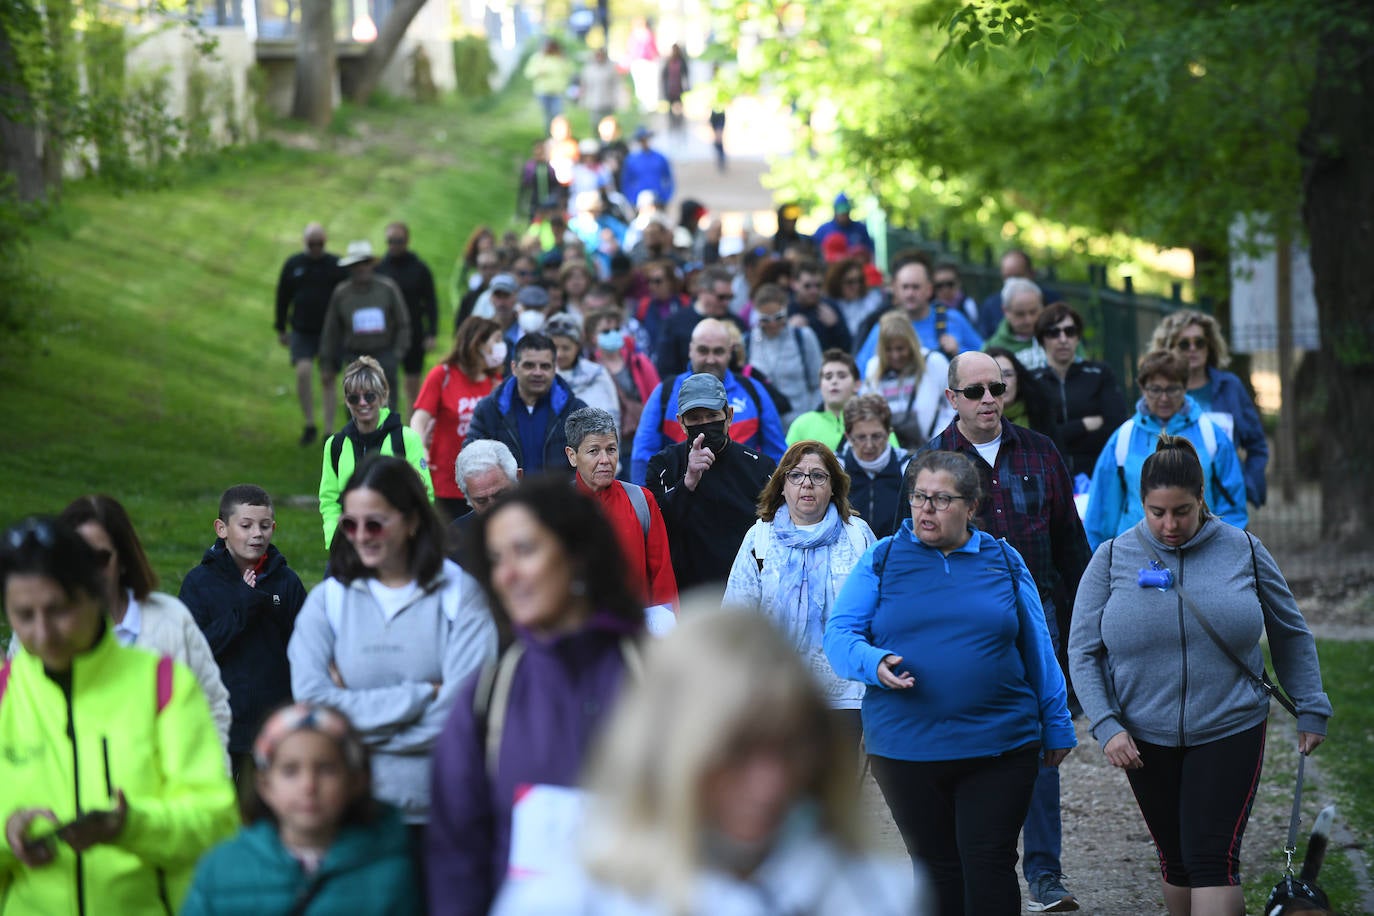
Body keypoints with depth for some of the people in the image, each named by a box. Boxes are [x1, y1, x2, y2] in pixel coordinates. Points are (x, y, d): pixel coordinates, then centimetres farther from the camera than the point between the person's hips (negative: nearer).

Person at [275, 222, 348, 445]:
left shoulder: (336, 266, -1)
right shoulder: (293, 265, 3)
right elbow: (282, 298, 10)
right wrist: (281, 330, 10)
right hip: (302, 332, 1)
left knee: (328, 380, 1)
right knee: (302, 372, -18)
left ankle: (328, 433, 6)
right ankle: (309, 425, -3)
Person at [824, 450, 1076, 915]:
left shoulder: (1004, 562, 8)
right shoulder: (882, 560, 5)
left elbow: (1038, 651, 12)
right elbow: (839, 635, 1)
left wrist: (1055, 725, 13)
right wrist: (875, 663, -20)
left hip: (999, 749, -1)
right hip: (905, 750, 1)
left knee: (989, 867, -5)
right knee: (936, 868, 10)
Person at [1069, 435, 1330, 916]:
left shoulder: (1244, 551, -1)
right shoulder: (1112, 559, -2)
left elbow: (1290, 634, 10)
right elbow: (1083, 652, 0)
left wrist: (1311, 709, 10)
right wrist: (1107, 726, -11)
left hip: (1229, 732, -2)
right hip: (1145, 740, 2)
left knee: (1213, 858, -11)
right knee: (1175, 858, 11)